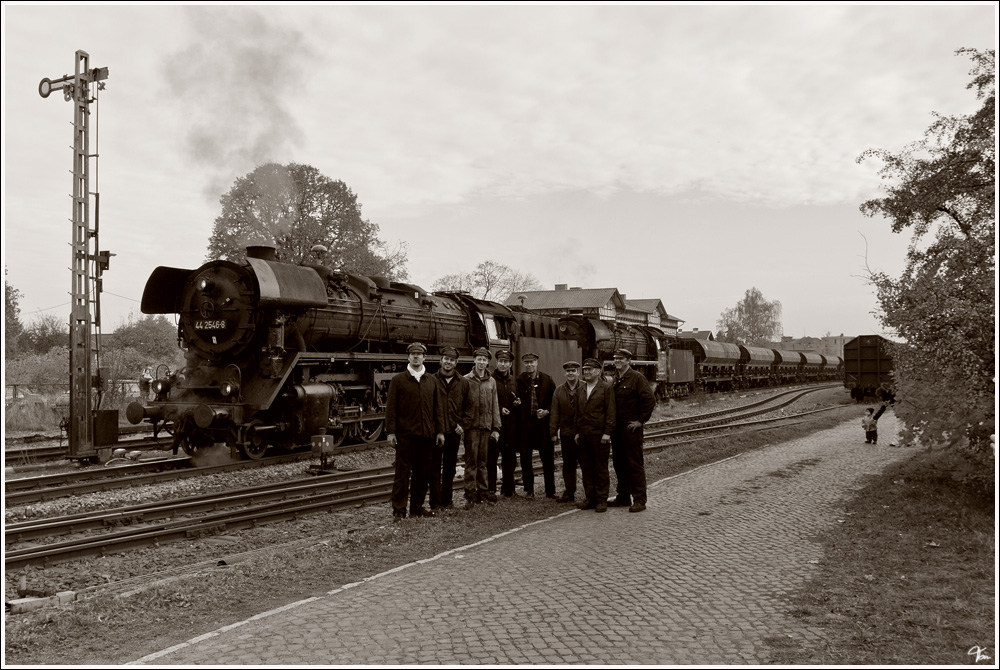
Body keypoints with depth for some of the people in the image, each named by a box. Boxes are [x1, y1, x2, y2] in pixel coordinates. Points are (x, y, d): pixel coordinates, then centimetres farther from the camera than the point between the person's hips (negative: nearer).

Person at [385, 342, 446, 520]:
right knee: (402, 473, -3)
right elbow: (391, 407, -1)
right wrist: (390, 432, -8)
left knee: (423, 473, 7)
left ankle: (417, 507, 18)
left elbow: (438, 407, 14)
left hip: (426, 434, 4)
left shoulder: (431, 381, 13)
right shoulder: (398, 380, 2)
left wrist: (440, 431, 7)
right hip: (405, 434, -4)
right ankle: (398, 510, 2)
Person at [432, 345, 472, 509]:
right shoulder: (432, 380, -2)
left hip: (454, 431, 3)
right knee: (435, 467, 0)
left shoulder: (463, 382, 7)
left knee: (450, 468, 11)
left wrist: (463, 424, 1)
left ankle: (447, 500, 21)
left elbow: (468, 406, 11)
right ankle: (435, 502, 5)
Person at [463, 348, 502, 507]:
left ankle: (482, 491, 17)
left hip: (486, 426, 4)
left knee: (482, 460, 10)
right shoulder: (466, 380, -1)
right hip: (471, 425, -4)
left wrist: (496, 428, 7)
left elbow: (495, 406, 12)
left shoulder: (491, 381, 10)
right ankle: (470, 494, 2)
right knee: (471, 460, -2)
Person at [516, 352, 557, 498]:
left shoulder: (547, 380, 4)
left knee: (548, 458, 3)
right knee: (525, 457, 6)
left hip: (543, 422, 0)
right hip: (525, 424, 0)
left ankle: (550, 491, 11)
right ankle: (528, 489, 16)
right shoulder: (519, 380, 1)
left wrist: (547, 411, -6)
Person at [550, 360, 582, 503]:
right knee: (568, 464, 9)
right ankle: (569, 492, 18)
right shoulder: (559, 390, 8)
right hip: (566, 433, 3)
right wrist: (554, 432, 2)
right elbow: (555, 412, 7)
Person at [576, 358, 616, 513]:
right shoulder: (581, 388, 15)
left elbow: (610, 412, -7)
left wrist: (607, 433, -12)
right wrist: (577, 431, 14)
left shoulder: (606, 388, -3)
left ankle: (602, 500, 7)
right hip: (584, 435, 6)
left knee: (601, 468, 0)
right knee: (586, 468, 7)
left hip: (599, 435, -6)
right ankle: (590, 498, 16)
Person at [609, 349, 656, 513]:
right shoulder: (614, 380, 13)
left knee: (635, 464, -4)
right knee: (619, 464, 11)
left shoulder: (636, 378, -8)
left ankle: (639, 500, 0)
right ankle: (623, 497, 21)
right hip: (616, 429, 7)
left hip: (631, 428, -7)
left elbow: (650, 400, -14)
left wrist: (641, 420, -12)